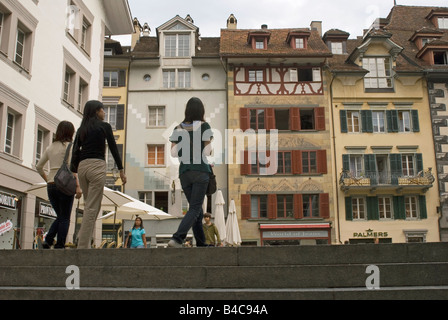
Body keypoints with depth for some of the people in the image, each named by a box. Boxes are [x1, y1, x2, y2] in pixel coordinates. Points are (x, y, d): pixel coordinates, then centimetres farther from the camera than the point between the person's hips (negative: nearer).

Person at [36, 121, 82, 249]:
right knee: (65, 218, 3)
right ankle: (59, 246, -2)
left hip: (51, 186, 6)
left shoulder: (50, 147, 14)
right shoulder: (69, 146, -5)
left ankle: (48, 240, 2)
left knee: (60, 217, 18)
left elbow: (38, 167, 16)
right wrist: (77, 186, -18)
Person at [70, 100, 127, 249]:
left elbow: (75, 151, 11)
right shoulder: (104, 126, 3)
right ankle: (83, 246, -5)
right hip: (97, 166, -6)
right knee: (92, 208, -5)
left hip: (82, 167, 6)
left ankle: (82, 238, 13)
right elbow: (113, 148, 1)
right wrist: (121, 170, 3)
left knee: (90, 206, 19)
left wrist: (74, 171, 12)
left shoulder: (81, 129, 18)